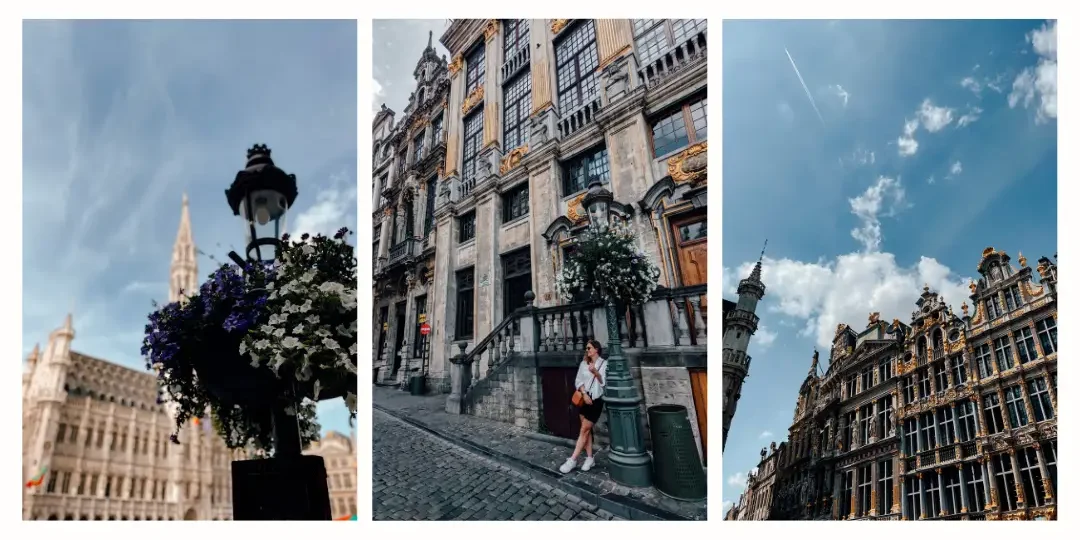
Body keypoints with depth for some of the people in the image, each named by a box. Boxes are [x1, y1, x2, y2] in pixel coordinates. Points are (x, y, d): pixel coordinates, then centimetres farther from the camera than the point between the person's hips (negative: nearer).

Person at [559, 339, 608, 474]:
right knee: (587, 429, 8)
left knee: (584, 430, -4)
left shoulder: (604, 363, -4)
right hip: (584, 398, 5)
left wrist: (596, 373, -30)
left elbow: (604, 382, -13)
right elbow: (578, 381, 6)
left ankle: (573, 460, -3)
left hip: (596, 400, -5)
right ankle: (589, 458, 16)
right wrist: (584, 394, -9)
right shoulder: (584, 363, 10)